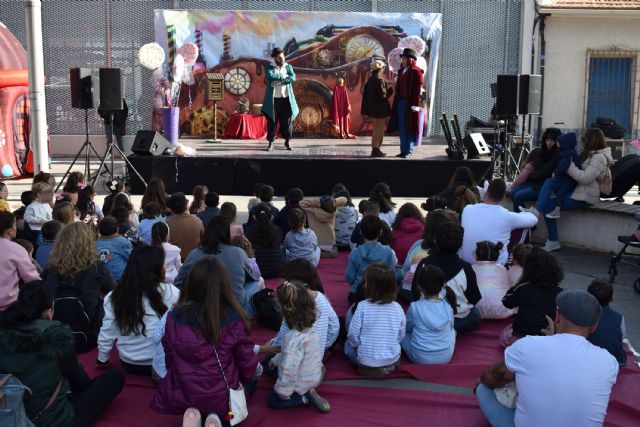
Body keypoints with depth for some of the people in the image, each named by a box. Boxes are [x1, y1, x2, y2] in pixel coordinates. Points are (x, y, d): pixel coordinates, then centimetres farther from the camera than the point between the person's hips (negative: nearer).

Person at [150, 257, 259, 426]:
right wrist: (245, 379, 16)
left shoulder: (174, 317, -11)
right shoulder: (234, 320, -19)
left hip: (182, 395, 3)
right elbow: (246, 361, -7)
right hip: (222, 397, -3)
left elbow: (169, 358, 3)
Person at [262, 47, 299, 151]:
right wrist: (283, 77, -10)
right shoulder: (270, 67, 4)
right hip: (274, 99, -1)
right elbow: (270, 76, -18)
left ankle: (288, 141, 16)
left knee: (287, 121, 3)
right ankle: (271, 142, 7)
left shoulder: (288, 67, 10)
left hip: (286, 99, 2)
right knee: (272, 121, 0)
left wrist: (278, 80, -13)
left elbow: (293, 78, -8)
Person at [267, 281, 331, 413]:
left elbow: (289, 370, -31)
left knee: (273, 401, 13)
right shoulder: (309, 329, -9)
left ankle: (306, 398, -1)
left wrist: (282, 392, -17)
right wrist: (276, 360, 20)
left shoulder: (293, 339, -37)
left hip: (302, 385, -8)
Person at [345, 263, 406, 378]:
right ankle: (389, 365, 12)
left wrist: (358, 345, 10)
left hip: (366, 360, -5)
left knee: (348, 344, 25)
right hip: (393, 359, 5)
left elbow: (353, 335, -11)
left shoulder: (363, 306, -19)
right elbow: (401, 336, 2)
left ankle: (369, 367, 4)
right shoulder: (397, 308, -9)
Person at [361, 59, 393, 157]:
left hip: (373, 109, 9)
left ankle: (374, 149, 22)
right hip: (380, 109, -9)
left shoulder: (370, 80, 8)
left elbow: (365, 93, 11)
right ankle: (376, 150, 2)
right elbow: (383, 95, -21)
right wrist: (391, 90, -4)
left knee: (376, 129, 17)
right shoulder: (380, 81, -18)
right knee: (380, 129, 0)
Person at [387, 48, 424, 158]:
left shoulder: (416, 71, -6)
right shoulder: (401, 71, 16)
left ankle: (409, 151, 5)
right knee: (402, 128, 8)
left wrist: (415, 104, -16)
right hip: (400, 102, 7)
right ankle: (403, 150, 14)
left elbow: (418, 89, -11)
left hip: (410, 103, -7)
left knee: (410, 127, -1)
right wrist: (396, 102, 12)